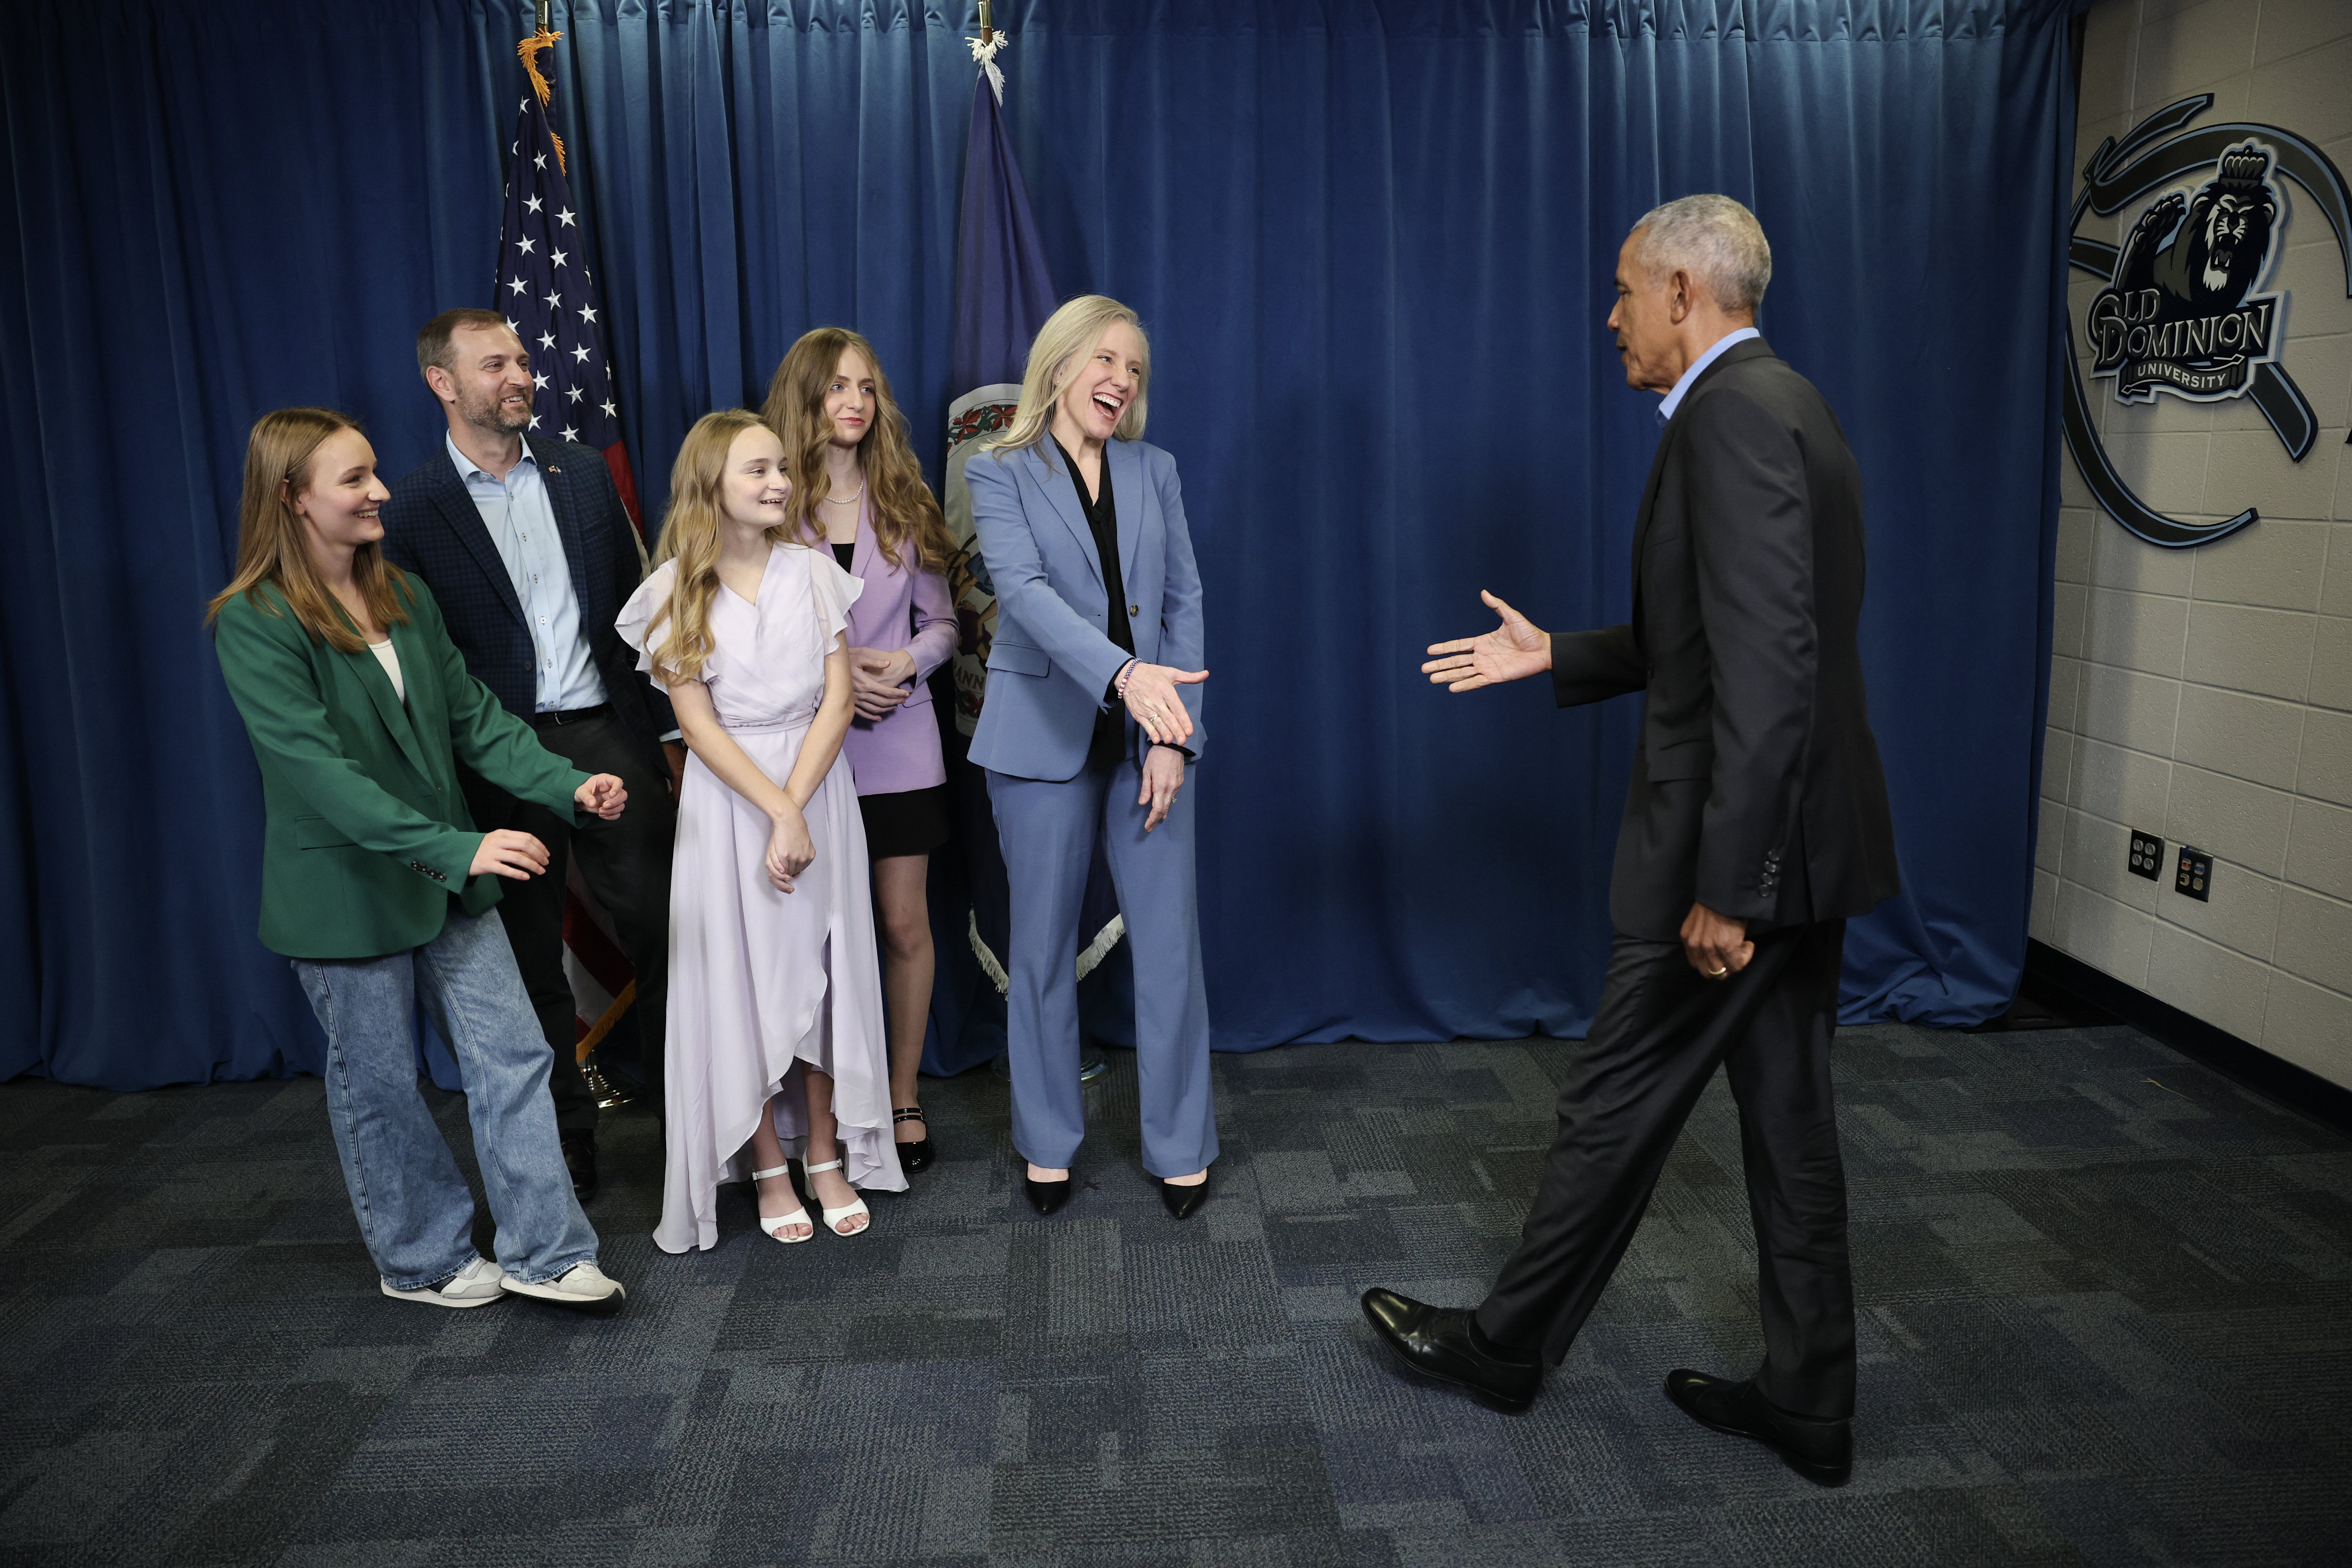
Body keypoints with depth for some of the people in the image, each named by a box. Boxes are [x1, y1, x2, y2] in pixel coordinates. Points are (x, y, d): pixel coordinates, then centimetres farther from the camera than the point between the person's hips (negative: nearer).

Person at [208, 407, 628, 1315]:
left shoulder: (404, 596, 6)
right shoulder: (254, 623, -15)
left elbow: (473, 717, 5)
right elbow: (320, 770, -25)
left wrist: (566, 784, -11)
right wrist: (454, 850, -33)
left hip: (448, 876, 6)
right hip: (346, 892, -6)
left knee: (512, 1059, 4)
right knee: (380, 1087, 11)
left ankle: (544, 1252, 15)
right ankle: (422, 1262, 29)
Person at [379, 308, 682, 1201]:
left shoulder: (583, 474, 8)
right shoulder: (411, 509, -3)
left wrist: (665, 726, 8)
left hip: (607, 734, 2)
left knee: (660, 927, 5)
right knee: (533, 961, 10)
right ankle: (565, 1137, 24)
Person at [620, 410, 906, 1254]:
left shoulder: (812, 572, 1)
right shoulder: (676, 590, -4)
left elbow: (837, 699, -4)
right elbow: (698, 723, -8)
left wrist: (797, 809, -14)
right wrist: (776, 811, -16)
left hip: (819, 784, 2)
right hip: (728, 797, -1)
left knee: (821, 970, 7)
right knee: (742, 978, 4)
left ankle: (828, 1156, 20)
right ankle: (768, 1169, 17)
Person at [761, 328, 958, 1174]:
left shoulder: (904, 501, 7)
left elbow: (942, 621, 9)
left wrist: (904, 662, -11)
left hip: (898, 742, 2)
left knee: (905, 924, 6)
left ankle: (904, 1099, 21)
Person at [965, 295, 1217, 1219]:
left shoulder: (1155, 472, 11)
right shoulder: (1000, 475, 0)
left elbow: (1184, 599, 6)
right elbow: (1024, 590, -17)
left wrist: (1173, 735, -5)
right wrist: (1124, 673, -33)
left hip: (1146, 735, 2)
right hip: (1044, 737, -2)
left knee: (1171, 945, 1)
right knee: (1043, 950, 8)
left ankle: (1180, 1147, 18)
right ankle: (1049, 1143, 26)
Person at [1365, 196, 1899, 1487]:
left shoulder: (1734, 413, -18)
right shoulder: (1773, 405, 15)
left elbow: (1768, 662, -26)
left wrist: (1724, 884, -25)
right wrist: (1556, 656, 18)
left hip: (1745, 845, -10)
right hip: (1802, 841, 10)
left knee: (1616, 1104, 6)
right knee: (1788, 1115, 15)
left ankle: (1509, 1342, 26)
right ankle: (1807, 1404, 28)